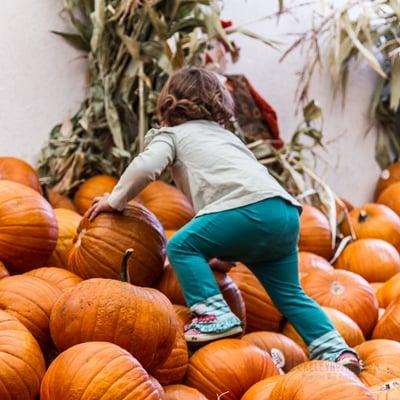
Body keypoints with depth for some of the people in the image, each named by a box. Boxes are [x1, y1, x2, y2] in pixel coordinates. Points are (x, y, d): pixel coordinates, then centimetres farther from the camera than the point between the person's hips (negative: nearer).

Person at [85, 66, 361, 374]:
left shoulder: (172, 134, 18)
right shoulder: (226, 136, 39)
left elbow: (146, 166, -2)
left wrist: (116, 200, 14)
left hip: (251, 207, -7)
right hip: (287, 213, 8)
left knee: (181, 246, 1)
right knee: (289, 293, 15)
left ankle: (215, 315, -10)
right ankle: (335, 349, 5)